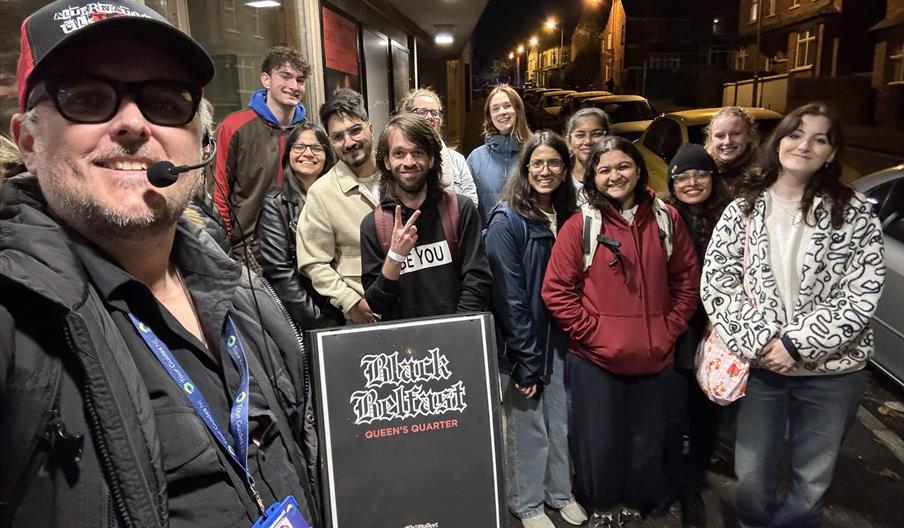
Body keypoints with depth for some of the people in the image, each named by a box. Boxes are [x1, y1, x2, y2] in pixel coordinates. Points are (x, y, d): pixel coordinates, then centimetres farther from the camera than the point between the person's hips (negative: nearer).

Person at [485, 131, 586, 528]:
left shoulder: (567, 216, 5)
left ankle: (561, 492, 40)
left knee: (561, 421, 18)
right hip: (521, 345, -5)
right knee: (527, 426, 10)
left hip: (560, 339, 6)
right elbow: (509, 297, -17)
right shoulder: (507, 221, -14)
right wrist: (525, 361, -16)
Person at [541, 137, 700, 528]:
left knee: (647, 441, 17)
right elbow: (556, 290, -8)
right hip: (594, 358, -2)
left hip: (653, 356, 3)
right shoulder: (579, 226, -7)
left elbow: (687, 278, 9)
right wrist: (591, 332, -12)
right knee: (600, 441, 11)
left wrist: (670, 329, 1)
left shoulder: (666, 219, 3)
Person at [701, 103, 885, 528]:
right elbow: (715, 284, -6)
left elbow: (862, 297, -10)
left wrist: (797, 342, -17)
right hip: (759, 365, 1)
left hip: (832, 371, 0)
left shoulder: (855, 214, -4)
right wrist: (758, 341, -15)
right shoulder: (742, 210, 0)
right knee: (752, 476, 12)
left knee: (812, 479, 16)